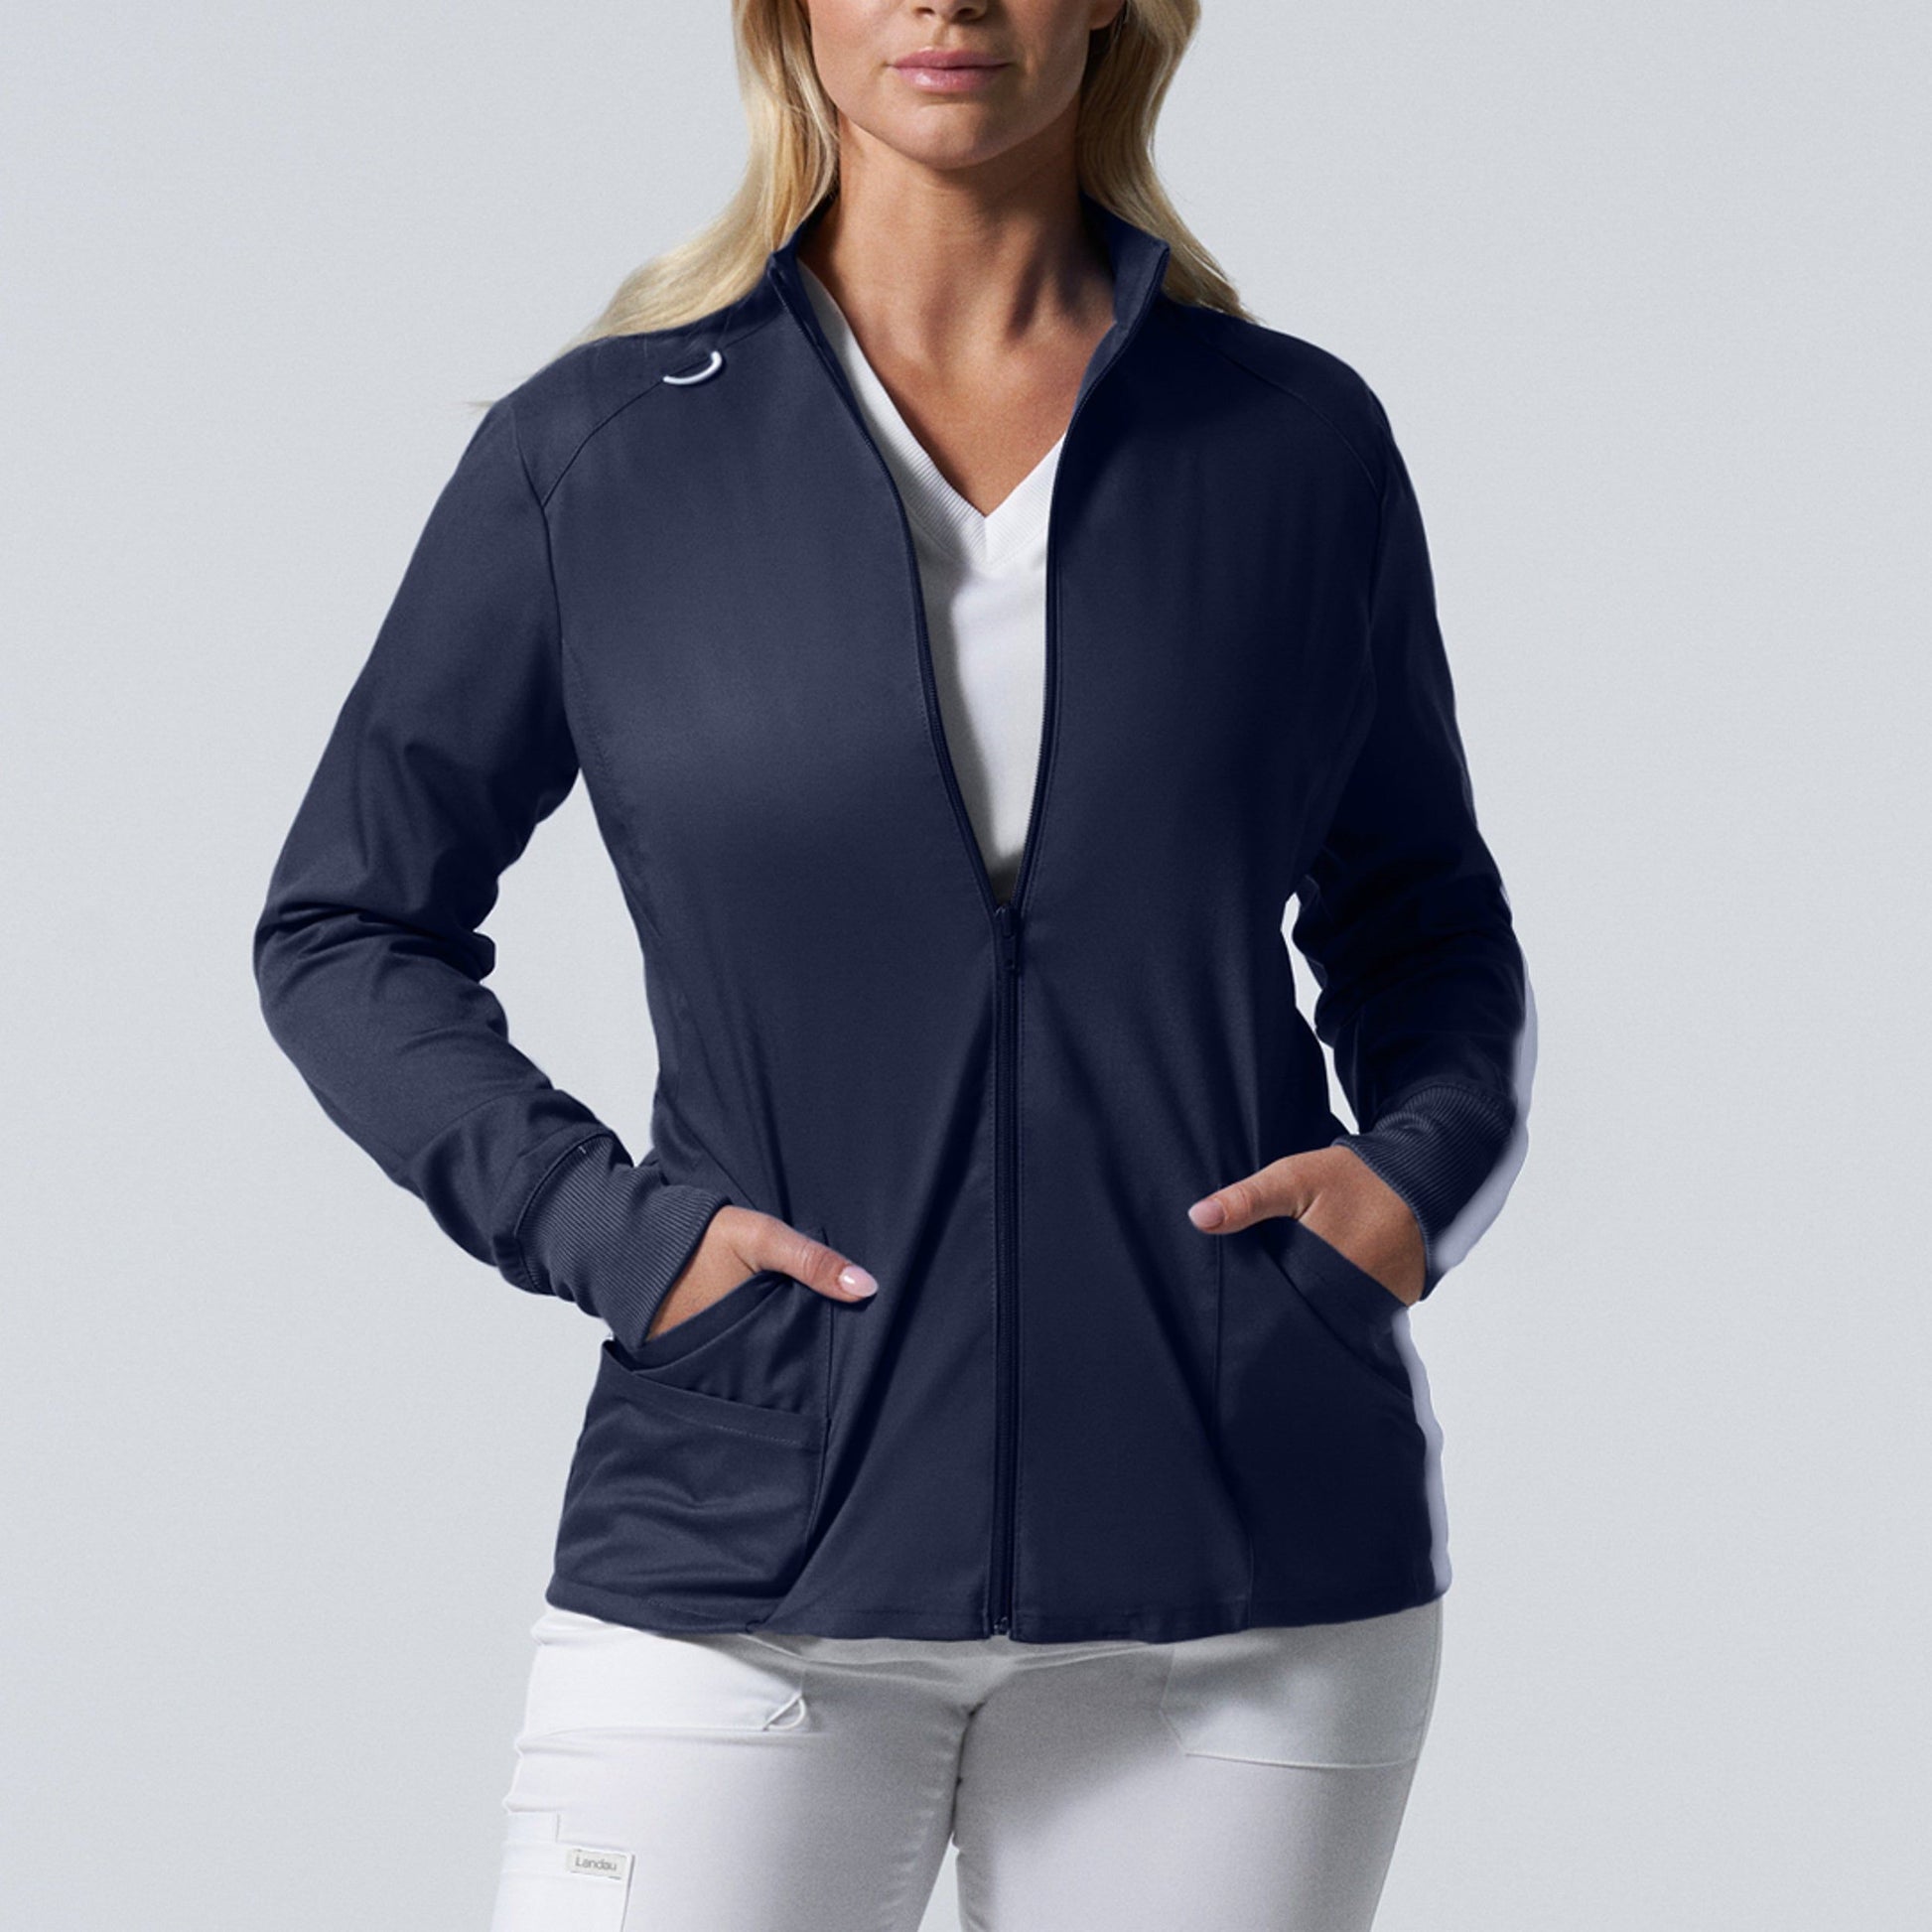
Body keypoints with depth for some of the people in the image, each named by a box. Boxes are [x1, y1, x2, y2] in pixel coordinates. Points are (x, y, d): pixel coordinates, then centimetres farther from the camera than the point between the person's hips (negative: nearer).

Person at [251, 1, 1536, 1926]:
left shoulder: (1298, 438, 5)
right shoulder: (592, 457, 1)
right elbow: (345, 930, 9)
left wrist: (1426, 1172, -3)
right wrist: (603, 1229, -7)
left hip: (1243, 1568, 1)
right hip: (751, 1558, -1)